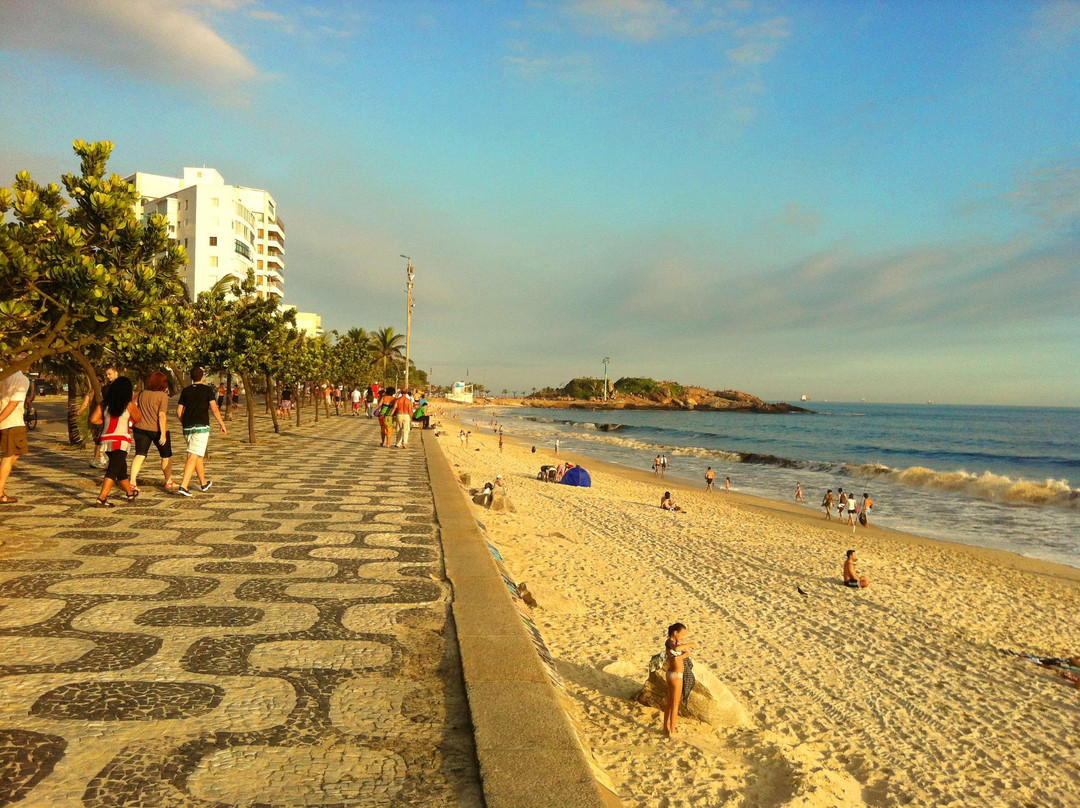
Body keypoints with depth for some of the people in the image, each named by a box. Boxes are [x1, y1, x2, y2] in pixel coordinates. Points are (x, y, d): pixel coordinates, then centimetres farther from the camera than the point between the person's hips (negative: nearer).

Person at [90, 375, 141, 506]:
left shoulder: (104, 404, 6)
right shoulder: (129, 405, -6)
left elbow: (94, 419, 1)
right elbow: (138, 418, 8)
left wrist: (105, 422, 17)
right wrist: (133, 401, 15)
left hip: (106, 440, 6)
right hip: (120, 442, -6)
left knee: (121, 469, 20)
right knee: (113, 471, -6)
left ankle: (130, 493, 37)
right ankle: (101, 499, -15)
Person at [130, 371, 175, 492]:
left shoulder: (142, 394, 4)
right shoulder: (163, 396, -13)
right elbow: (162, 415, -19)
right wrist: (163, 434, -19)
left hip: (141, 428, 4)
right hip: (157, 430, -4)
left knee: (139, 455, 6)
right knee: (166, 456, 11)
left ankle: (132, 481, -4)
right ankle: (168, 482, 20)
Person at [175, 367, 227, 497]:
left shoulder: (185, 391, 11)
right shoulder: (207, 389, -1)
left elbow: (179, 411, 11)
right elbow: (214, 409, -7)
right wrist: (222, 424, 1)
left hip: (187, 427, 5)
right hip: (201, 426, -5)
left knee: (199, 455, 18)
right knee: (193, 456, -10)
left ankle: (204, 483, 31)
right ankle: (183, 486, -20)